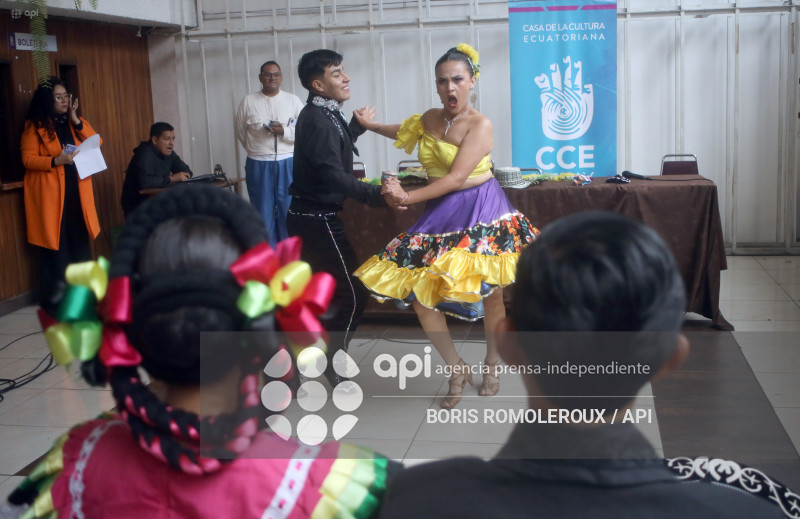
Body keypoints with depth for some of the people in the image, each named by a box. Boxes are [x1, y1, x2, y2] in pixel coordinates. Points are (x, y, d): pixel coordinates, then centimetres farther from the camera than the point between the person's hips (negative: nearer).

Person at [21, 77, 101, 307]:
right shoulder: (35, 126, -5)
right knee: (55, 242, -2)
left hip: (77, 190, 5)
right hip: (50, 193, -5)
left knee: (80, 240, 8)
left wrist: (77, 120, -7)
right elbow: (28, 159, -9)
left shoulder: (73, 122, 13)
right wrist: (56, 161, -23)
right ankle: (55, 295, 6)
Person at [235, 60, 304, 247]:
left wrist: (284, 131, -16)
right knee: (263, 211, 5)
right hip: (258, 165, 1)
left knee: (288, 210, 1)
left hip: (287, 163, -1)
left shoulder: (293, 100, 3)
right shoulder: (248, 101, 5)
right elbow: (240, 130, 14)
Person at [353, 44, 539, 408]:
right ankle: (457, 370, 13)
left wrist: (408, 197, -23)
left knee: (490, 292, 5)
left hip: (481, 213, -6)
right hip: (441, 213, 6)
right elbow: (403, 131, 31)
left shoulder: (479, 125, -15)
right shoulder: (430, 119, 5)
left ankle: (492, 364, 31)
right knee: (419, 292, -3)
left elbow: (456, 178, -22)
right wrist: (368, 125, 29)